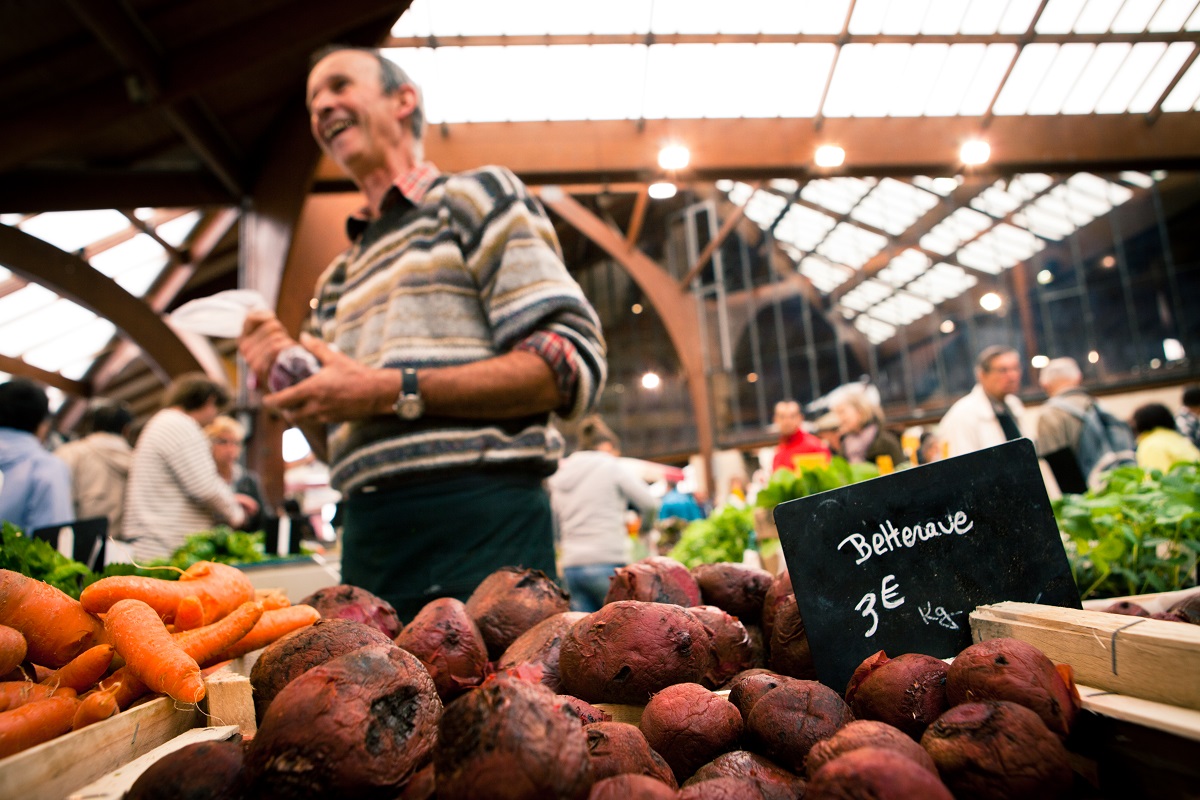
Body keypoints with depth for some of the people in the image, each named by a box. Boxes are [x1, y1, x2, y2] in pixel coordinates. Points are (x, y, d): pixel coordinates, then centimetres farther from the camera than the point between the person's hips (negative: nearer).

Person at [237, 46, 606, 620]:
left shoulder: (476, 196, 4)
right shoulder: (337, 281, 23)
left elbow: (575, 365, -11)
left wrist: (395, 391, -14)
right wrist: (291, 385, 5)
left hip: (479, 523, -6)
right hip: (366, 538, 7)